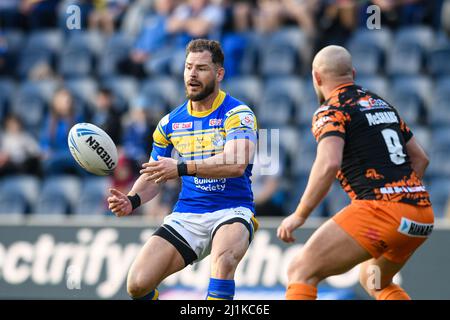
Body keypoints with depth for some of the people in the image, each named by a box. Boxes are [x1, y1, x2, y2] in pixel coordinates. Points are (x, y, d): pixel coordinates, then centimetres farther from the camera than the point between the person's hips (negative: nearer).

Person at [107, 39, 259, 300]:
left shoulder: (237, 114, -7)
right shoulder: (170, 122, 10)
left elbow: (237, 164, -25)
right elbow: (154, 177, 19)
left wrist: (182, 168, -33)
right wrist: (132, 200, -3)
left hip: (231, 212, -5)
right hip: (186, 217, 5)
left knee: (224, 257, -39)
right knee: (138, 284, -12)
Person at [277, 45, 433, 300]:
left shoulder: (331, 110, -2)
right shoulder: (382, 104, 21)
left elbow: (328, 164, -19)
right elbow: (420, 158, 25)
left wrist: (300, 215, -13)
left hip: (382, 212, -8)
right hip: (423, 213, 8)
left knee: (301, 272, -3)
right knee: (373, 280, 31)